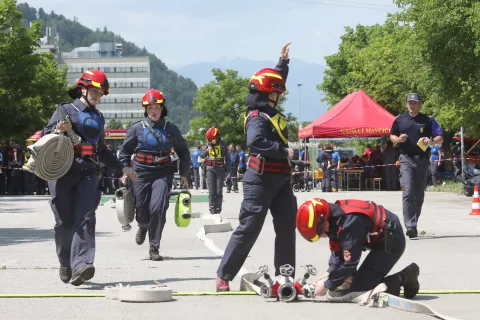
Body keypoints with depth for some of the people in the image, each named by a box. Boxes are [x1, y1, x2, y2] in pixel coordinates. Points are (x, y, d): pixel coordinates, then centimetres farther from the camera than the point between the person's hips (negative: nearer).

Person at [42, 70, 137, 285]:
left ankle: (81, 264, -26)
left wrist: (121, 168, 32)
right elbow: (44, 138, 3)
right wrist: (58, 130, -17)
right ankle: (65, 264, 20)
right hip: (63, 171, -3)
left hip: (89, 173, 3)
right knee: (65, 221, -1)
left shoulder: (98, 118, 23)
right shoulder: (65, 110, 7)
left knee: (85, 218, -15)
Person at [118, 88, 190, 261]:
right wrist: (124, 171, 2)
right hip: (141, 174, 1)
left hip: (163, 174, -1)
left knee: (158, 208, -18)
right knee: (142, 211, 3)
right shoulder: (137, 129, 3)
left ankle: (154, 248, -5)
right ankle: (143, 227, 43)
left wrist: (183, 174, 10)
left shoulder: (171, 129, 6)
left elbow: (183, 152, 16)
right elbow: (125, 151, 12)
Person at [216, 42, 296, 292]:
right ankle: (224, 276, 1)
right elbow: (256, 142, -33)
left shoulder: (273, 114, 13)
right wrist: (283, 151, -27)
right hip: (261, 179, -9)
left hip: (281, 179, 9)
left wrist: (284, 62, 32)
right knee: (248, 229, -6)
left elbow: (276, 82, 33)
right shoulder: (257, 117, -13)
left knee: (287, 228, 5)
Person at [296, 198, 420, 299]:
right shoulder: (334, 217, -3)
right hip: (380, 240, 10)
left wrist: (327, 285, -19)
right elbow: (337, 250, 8)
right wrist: (329, 273, -6)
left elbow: (350, 262, -29)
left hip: (391, 241, -10)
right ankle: (405, 278, 13)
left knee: (359, 286, -13)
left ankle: (404, 279, -7)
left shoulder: (349, 223, -32)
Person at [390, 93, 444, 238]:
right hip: (406, 159, -1)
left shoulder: (428, 120, 5)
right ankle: (410, 226, -23)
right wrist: (398, 139, -4)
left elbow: (440, 139, 4)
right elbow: (392, 136, 18)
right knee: (408, 192, -16)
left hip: (422, 160, 1)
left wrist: (431, 141, -17)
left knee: (419, 195, 8)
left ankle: (413, 224, 22)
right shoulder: (400, 120, 8)